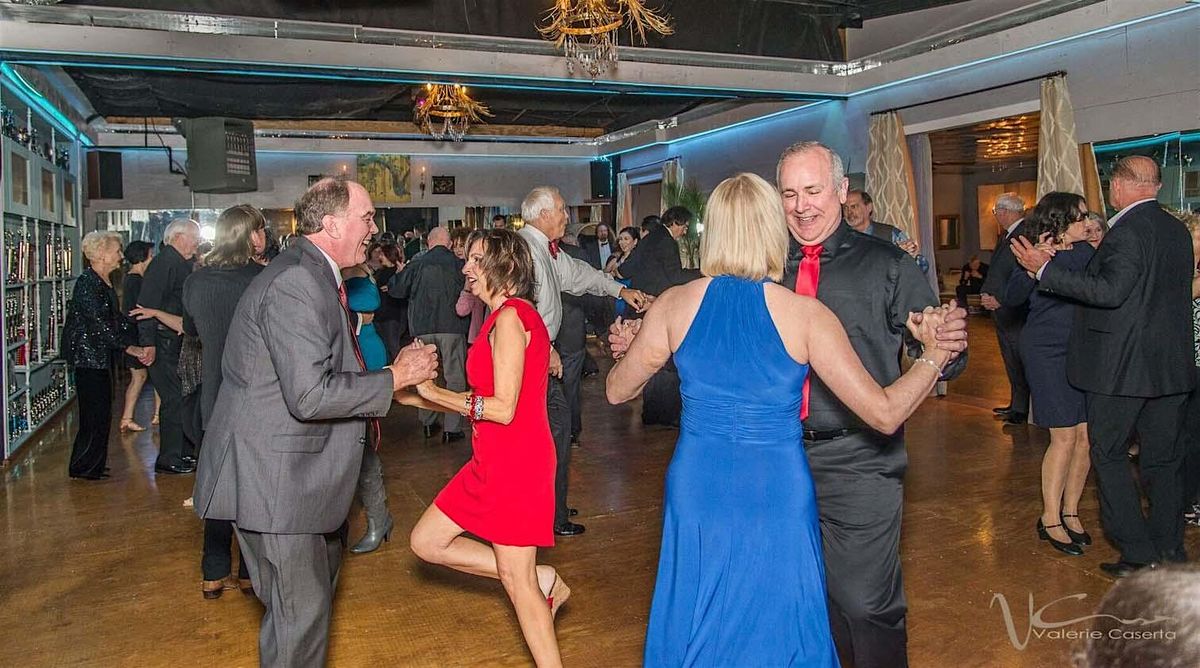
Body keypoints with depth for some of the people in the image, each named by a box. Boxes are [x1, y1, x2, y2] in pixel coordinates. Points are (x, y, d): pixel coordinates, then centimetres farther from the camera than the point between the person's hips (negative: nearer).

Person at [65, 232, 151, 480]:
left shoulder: (107, 281, 10)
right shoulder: (86, 282, -17)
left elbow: (116, 317, 11)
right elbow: (100, 322, -22)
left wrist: (138, 343, 1)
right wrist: (129, 348, -21)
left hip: (103, 353, 9)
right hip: (87, 354, -9)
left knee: (102, 410, 13)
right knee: (95, 411, -5)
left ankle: (94, 464, 23)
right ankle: (82, 467, 7)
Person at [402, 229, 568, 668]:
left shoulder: (510, 317, -17)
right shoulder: (505, 315, 14)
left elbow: (502, 408, -21)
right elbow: (485, 399, 12)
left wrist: (431, 392, -13)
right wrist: (419, 397, 8)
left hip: (516, 463, -10)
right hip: (494, 461, 10)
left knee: (517, 581, 1)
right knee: (427, 542, 13)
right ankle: (542, 581, 17)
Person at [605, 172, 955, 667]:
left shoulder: (674, 304, -6)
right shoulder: (806, 314, -12)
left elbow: (616, 391, 6)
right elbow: (885, 414, -10)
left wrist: (633, 347, 26)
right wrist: (934, 355, 5)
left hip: (697, 491, 2)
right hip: (778, 494, -2)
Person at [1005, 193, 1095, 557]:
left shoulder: (1085, 252, 7)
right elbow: (1013, 297, -20)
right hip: (1046, 352, -5)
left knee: (1086, 435, 3)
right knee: (1065, 437, -6)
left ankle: (1070, 512, 18)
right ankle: (1050, 519, 7)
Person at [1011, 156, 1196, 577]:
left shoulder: (1127, 232, -17)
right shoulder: (1177, 230, 10)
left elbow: (1110, 291, -25)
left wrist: (1045, 269, -22)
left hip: (1124, 366, -8)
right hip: (1172, 365, 8)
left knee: (1108, 454, 5)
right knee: (1162, 459, 14)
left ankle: (1139, 554, 5)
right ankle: (1170, 556, 21)